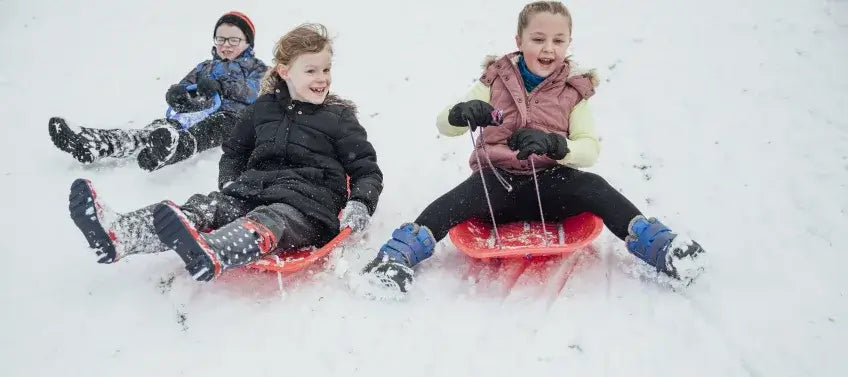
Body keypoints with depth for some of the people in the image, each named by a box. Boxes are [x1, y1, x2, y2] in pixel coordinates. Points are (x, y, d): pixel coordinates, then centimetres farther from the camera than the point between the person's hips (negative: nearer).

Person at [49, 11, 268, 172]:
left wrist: (220, 86, -16)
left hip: (231, 116, -5)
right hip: (197, 113, 5)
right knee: (162, 127, -26)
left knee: (201, 132, -41)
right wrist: (178, 93, -3)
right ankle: (92, 145, -48)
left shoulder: (257, 68, 20)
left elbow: (256, 92, -4)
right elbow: (175, 94, 24)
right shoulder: (205, 67, 35)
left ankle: (170, 149, -75)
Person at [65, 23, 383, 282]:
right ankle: (115, 234, -42)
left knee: (269, 221, -39)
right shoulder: (263, 108, 15)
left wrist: (361, 206, -15)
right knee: (203, 208, -21)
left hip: (310, 208, -5)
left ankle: (206, 256, -69)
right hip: (254, 192, 5)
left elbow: (368, 171, 4)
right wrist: (229, 183, 7)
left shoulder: (340, 118, 5)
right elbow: (234, 150, 27)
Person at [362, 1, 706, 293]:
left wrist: (553, 144, -29)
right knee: (466, 195, -33)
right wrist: (462, 113, -28)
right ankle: (401, 252, -35)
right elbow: (444, 125, -2)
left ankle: (655, 244, -24)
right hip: (497, 180, 0)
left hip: (548, 183, 1)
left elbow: (590, 150, -7)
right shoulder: (497, 79, 3)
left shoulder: (574, 89, 3)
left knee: (593, 188, -30)